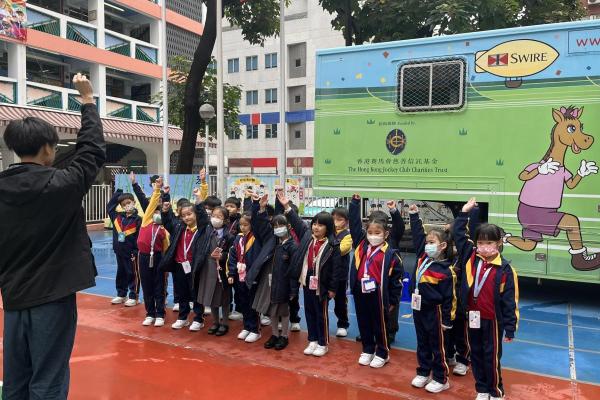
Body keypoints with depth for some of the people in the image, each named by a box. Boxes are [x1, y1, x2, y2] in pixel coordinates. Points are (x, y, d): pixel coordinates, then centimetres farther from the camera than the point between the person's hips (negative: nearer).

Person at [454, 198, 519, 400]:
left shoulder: (505, 269, -13)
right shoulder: (470, 257, -3)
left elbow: (510, 301, -10)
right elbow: (459, 235, 4)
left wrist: (510, 328, -9)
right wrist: (464, 212, 0)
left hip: (492, 320, -4)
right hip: (472, 317, 4)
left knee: (492, 357, 9)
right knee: (476, 355, 16)